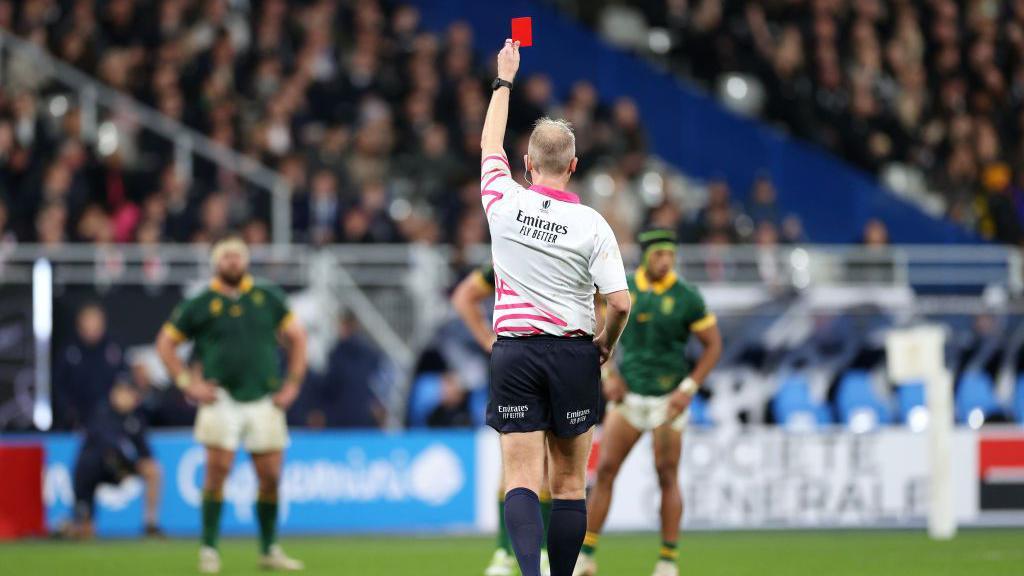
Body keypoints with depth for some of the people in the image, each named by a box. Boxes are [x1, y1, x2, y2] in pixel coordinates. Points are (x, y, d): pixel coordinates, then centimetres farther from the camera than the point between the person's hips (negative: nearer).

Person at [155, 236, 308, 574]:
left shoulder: (268, 298, 9)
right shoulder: (199, 305, 3)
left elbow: (296, 337, 14)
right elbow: (165, 343, 9)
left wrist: (292, 384, 6)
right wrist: (187, 383, -1)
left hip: (264, 400, 2)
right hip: (221, 399, -2)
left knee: (271, 476, 1)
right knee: (218, 470, -12)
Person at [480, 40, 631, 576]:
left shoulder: (504, 203, -4)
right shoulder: (592, 225, -7)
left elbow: (490, 143, 15)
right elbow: (620, 302, -11)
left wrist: (504, 80, 28)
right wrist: (606, 343, 10)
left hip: (514, 351, 0)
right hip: (573, 353, 0)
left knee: (521, 479, -6)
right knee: (570, 481, 9)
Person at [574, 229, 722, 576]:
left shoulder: (687, 298, -8)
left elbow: (713, 345, -2)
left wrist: (689, 388, -11)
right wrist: (608, 374, -1)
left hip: (669, 399, -3)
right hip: (629, 394, 3)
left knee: (667, 476, -3)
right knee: (605, 470, -3)